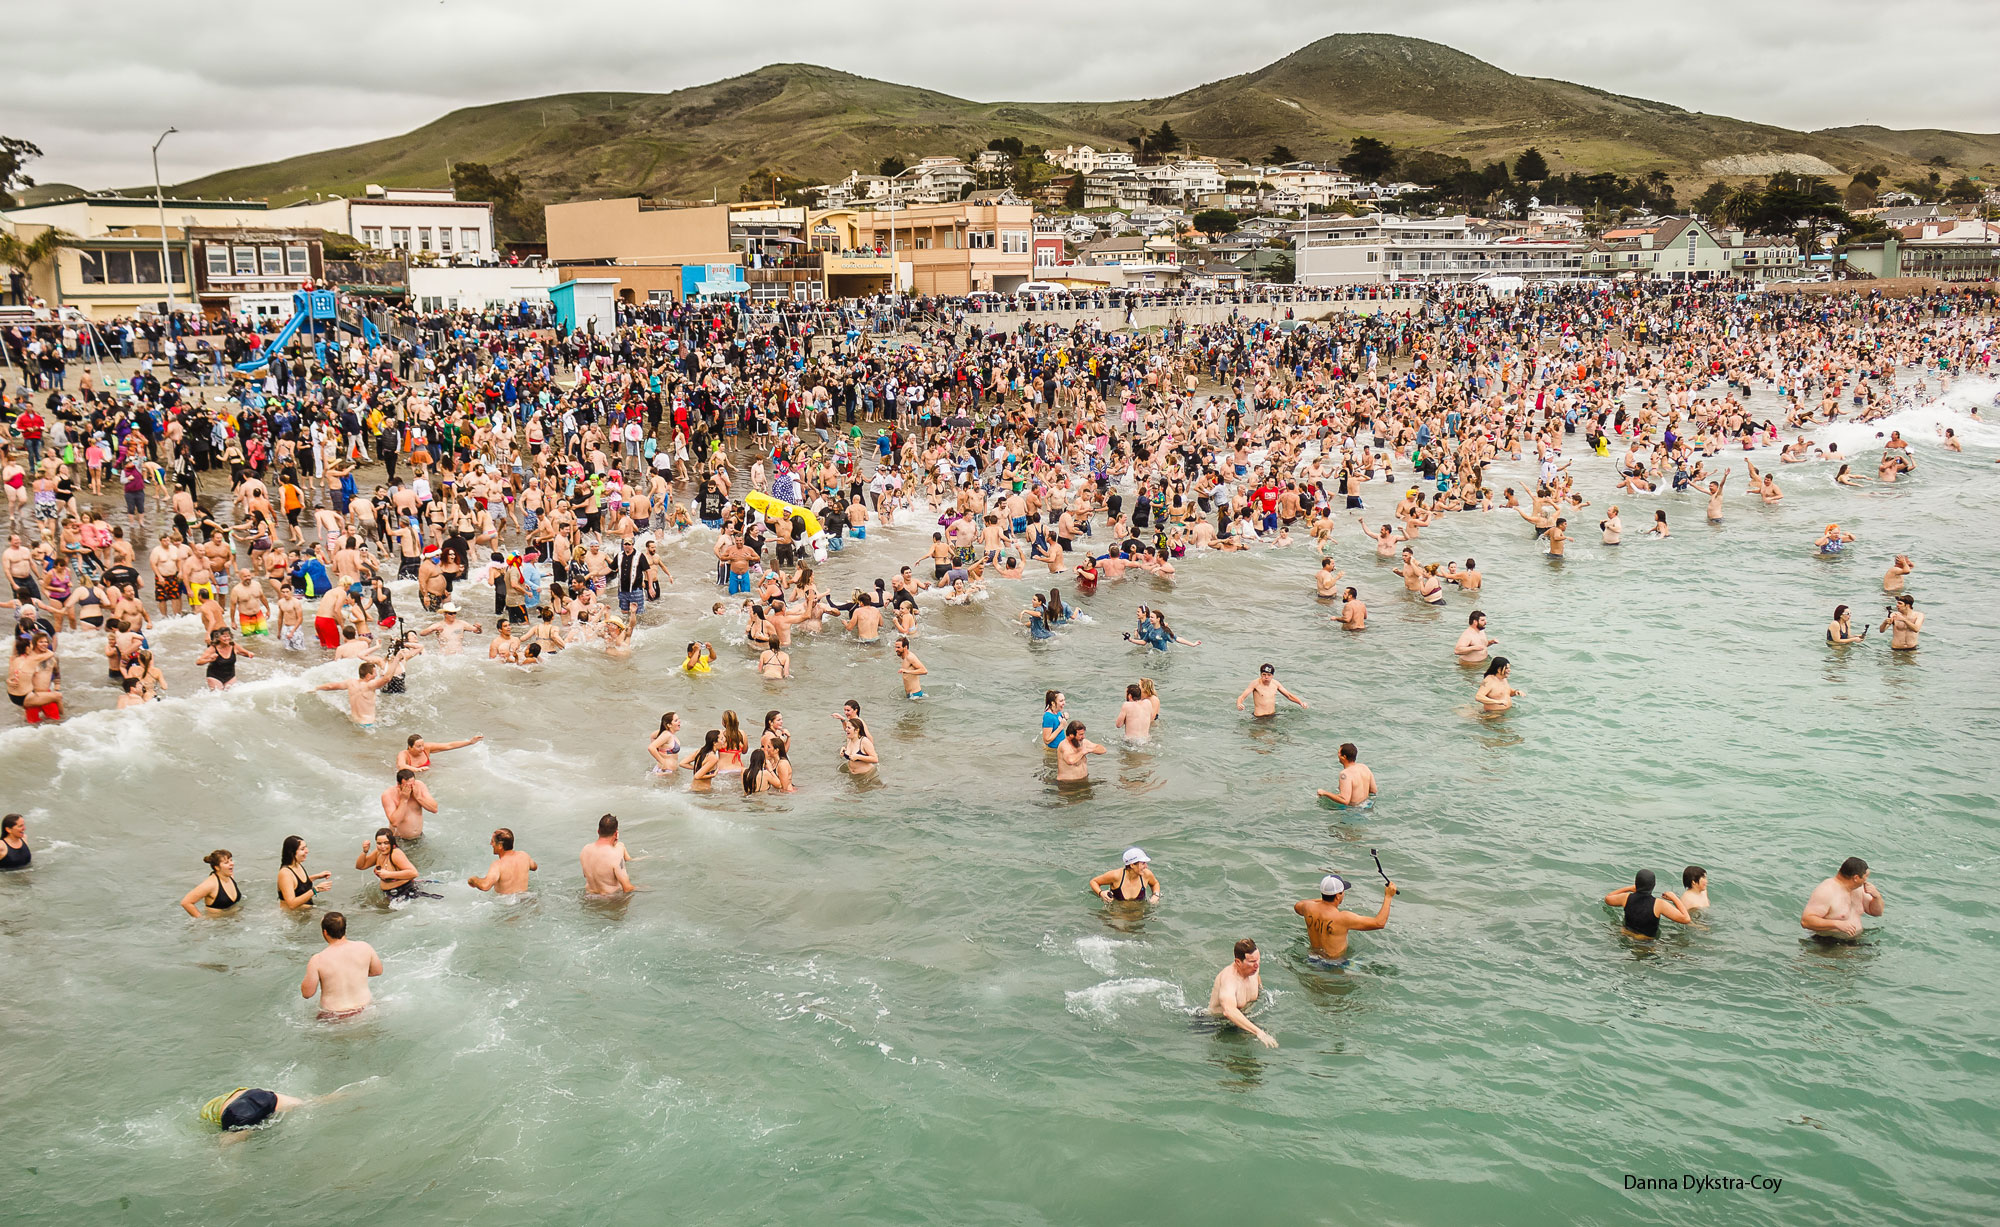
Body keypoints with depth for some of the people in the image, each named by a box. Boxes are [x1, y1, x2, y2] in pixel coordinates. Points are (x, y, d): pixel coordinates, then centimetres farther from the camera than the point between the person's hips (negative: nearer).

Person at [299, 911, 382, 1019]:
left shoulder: (317, 961, -18)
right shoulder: (364, 947, -9)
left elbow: (307, 994, -8)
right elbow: (378, 971, 7)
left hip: (335, 1017, -3)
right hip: (365, 1009, 3)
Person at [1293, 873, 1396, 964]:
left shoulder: (1309, 907, -13)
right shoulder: (1342, 918, -30)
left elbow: (1297, 906, 15)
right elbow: (1379, 923, -24)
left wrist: (1321, 899, 14)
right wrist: (1388, 896, -14)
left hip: (1314, 957, 7)